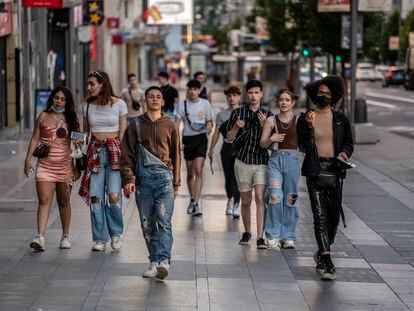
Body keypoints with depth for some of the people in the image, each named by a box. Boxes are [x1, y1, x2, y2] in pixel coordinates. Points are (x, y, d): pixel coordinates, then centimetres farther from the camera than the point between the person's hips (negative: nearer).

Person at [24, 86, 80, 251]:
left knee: (64, 201, 9)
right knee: (44, 200, -11)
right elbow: (35, 139, 8)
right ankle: (40, 237, -19)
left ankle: (66, 236, 21)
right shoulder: (43, 117, 6)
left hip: (65, 165, 0)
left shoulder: (71, 120, 6)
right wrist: (28, 159, 0)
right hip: (45, 165, 0)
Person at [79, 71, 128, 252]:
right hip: (95, 152, 3)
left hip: (114, 150, -3)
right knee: (95, 197, -3)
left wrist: (119, 153, -5)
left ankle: (116, 233, 9)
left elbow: (122, 132, 2)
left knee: (113, 195, -13)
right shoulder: (87, 105, 9)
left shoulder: (119, 104, 0)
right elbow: (85, 131, 15)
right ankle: (100, 239, 6)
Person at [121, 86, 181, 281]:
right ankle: (154, 261, 11)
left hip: (164, 177, -1)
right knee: (147, 224, 4)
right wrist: (128, 179, -2)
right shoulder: (136, 126, 10)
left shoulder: (170, 126, 11)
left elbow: (176, 155, 14)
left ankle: (164, 261, -21)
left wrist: (176, 183, 11)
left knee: (164, 221, -13)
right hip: (143, 179, 2)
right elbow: (127, 154, 8)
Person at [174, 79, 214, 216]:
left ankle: (196, 204, -20)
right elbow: (176, 124, 0)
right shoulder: (182, 105, 2)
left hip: (201, 138, -2)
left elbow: (209, 122, 10)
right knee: (190, 172, 11)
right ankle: (192, 199, 30)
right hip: (187, 138, 2)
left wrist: (208, 128, -13)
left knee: (198, 170, -15)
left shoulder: (205, 104, 3)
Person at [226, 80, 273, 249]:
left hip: (261, 161, -1)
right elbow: (228, 138, 4)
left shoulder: (267, 114, 3)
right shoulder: (238, 113, 4)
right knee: (246, 201, 9)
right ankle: (247, 232, 29)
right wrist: (236, 127, -15)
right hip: (242, 161, 1)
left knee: (260, 197, -15)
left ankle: (260, 237, -18)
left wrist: (263, 124, -16)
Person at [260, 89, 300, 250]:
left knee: (290, 199, 4)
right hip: (275, 159, 0)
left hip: (292, 159, 0)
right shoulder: (271, 121, 7)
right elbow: (262, 143, 9)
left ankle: (288, 236, 14)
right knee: (275, 197, -15)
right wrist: (272, 138, -10)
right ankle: (273, 235, -5)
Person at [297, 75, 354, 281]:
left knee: (334, 215, 4)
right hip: (315, 171, -3)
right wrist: (309, 127, -15)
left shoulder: (341, 120, 10)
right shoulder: (305, 119, 3)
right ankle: (326, 261, -14)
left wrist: (345, 152, -3)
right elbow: (302, 147, -2)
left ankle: (322, 253, 27)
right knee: (320, 215, -10)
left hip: (334, 171, 3)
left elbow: (349, 143, 18)